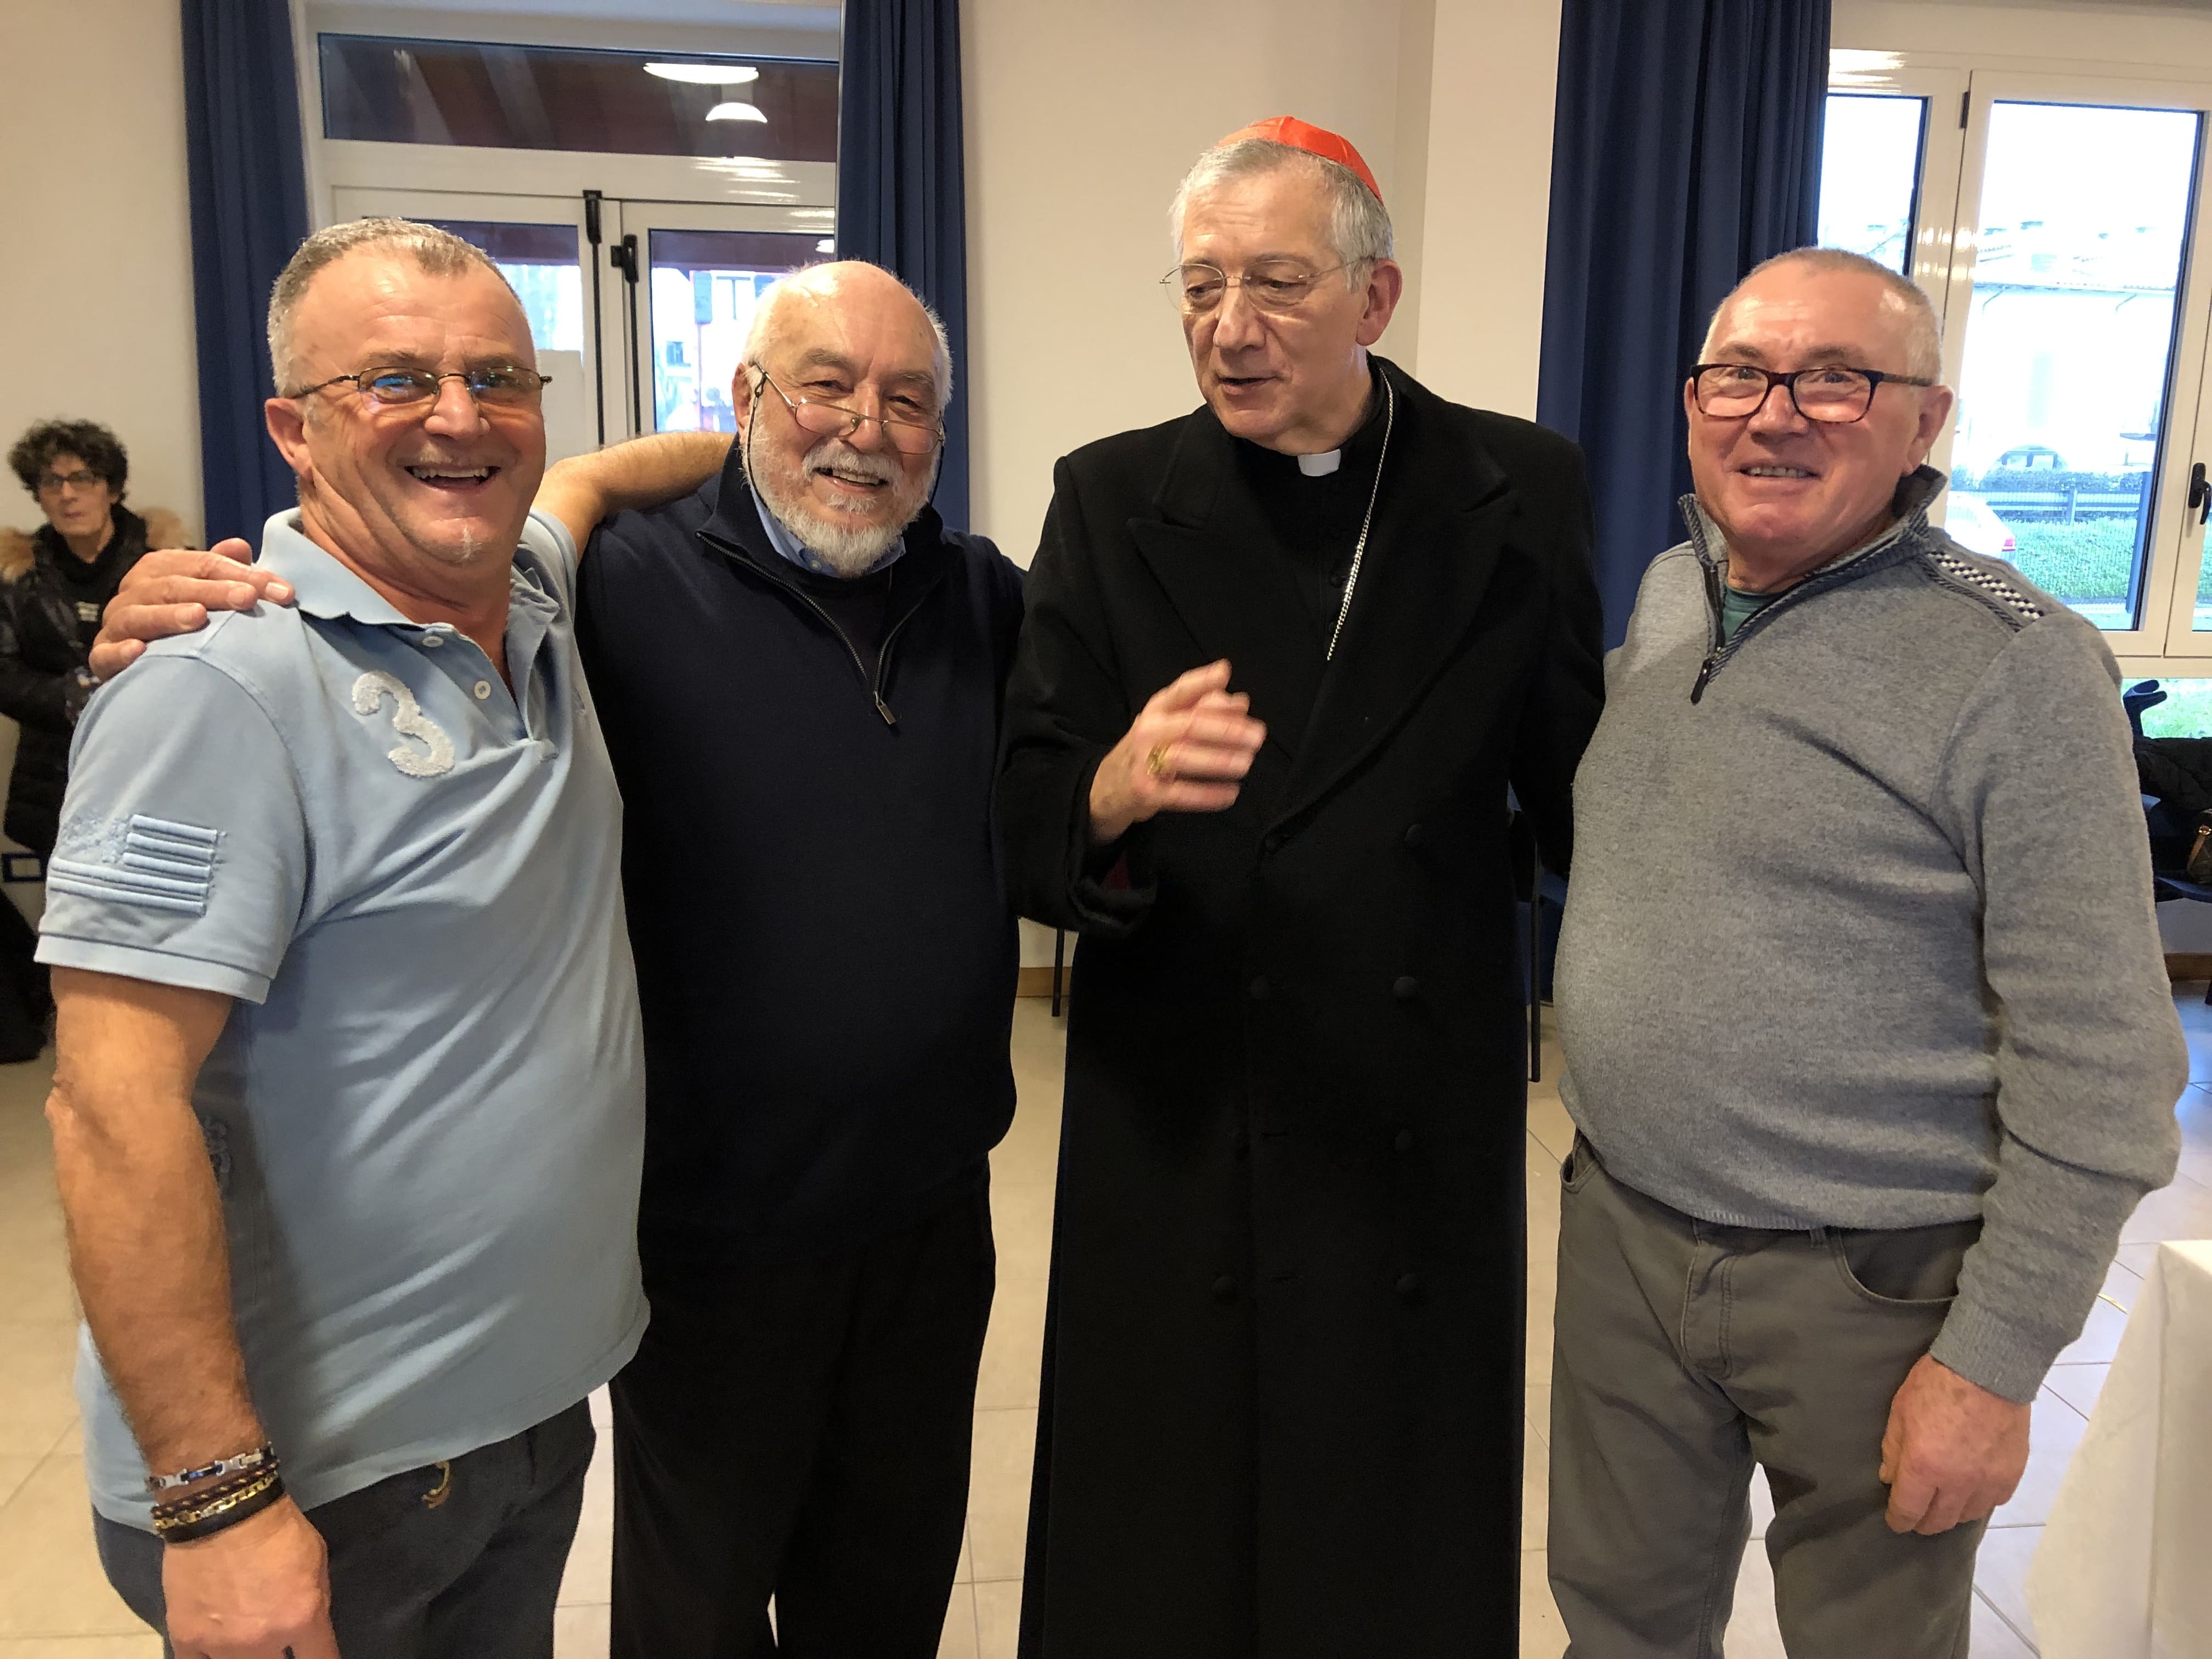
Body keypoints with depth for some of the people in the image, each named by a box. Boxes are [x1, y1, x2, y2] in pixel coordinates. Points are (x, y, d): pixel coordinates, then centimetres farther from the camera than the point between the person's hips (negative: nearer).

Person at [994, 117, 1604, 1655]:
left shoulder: (1522, 493, -2)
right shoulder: (1114, 501, -2)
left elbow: (1575, 789, 7)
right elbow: (1025, 830, -7)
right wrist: (1119, 789, -28)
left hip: (1431, 1137, 1)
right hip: (1178, 1133, 0)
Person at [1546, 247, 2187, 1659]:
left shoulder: (2019, 667, -17)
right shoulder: (1666, 596, 3)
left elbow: (2098, 1068, -16)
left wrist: (1995, 1364, -15)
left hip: (1872, 1284, -5)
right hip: (1623, 1227, 5)